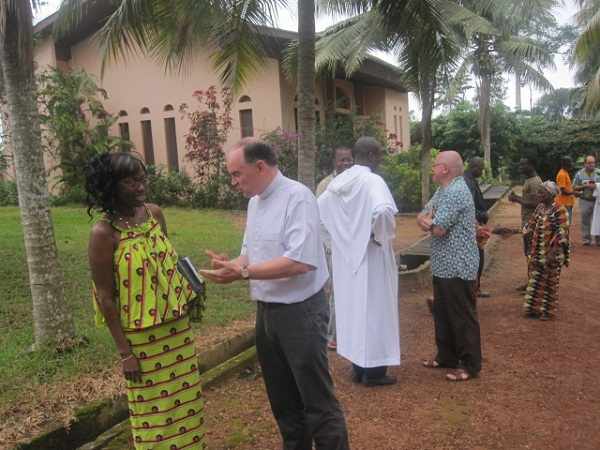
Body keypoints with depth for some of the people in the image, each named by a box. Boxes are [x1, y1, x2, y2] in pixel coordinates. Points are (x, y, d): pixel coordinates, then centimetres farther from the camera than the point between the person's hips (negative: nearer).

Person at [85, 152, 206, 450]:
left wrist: (190, 290, 3)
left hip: (176, 326, 6)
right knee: (154, 407, 11)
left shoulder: (155, 214, 0)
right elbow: (105, 297, -14)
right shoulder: (104, 232, -17)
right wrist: (124, 351, -13)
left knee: (186, 398, 18)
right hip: (141, 336, -6)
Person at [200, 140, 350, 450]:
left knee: (317, 400, 2)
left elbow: (300, 261, -27)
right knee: (282, 398, 22)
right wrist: (231, 264, -4)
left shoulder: (297, 197, -18)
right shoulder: (254, 202, 10)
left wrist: (244, 272, -25)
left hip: (300, 311, -8)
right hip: (266, 311, 9)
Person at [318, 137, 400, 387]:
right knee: (374, 309, 5)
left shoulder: (337, 182, 5)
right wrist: (383, 235, -19)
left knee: (352, 307, 15)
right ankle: (373, 371, 15)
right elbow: (383, 210, -36)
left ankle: (358, 368, 26)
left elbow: (317, 211, 12)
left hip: (346, 256, 7)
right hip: (371, 256, -7)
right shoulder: (372, 181, -17)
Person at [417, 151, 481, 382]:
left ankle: (470, 365, 11)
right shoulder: (443, 191, 14)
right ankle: (446, 356, 31)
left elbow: (438, 229, -22)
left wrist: (426, 220, -1)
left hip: (458, 268, -10)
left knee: (463, 317, 0)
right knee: (442, 313, 18)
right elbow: (421, 217, 12)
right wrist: (429, 221, -10)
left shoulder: (456, 192, -19)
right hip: (443, 266, 10)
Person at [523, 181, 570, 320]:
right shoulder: (540, 207, 5)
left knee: (549, 282, 6)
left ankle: (547, 311, 18)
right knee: (535, 280, 13)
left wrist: (552, 254, -21)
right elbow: (531, 225, 12)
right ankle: (534, 308, 24)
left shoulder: (559, 210, -16)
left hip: (552, 253, -6)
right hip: (537, 252, 7)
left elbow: (562, 235, -18)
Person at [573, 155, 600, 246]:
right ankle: (586, 239, 14)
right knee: (585, 221, 5)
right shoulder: (579, 174, 3)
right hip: (584, 201, 0)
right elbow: (574, 187, 3)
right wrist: (584, 186, -12)